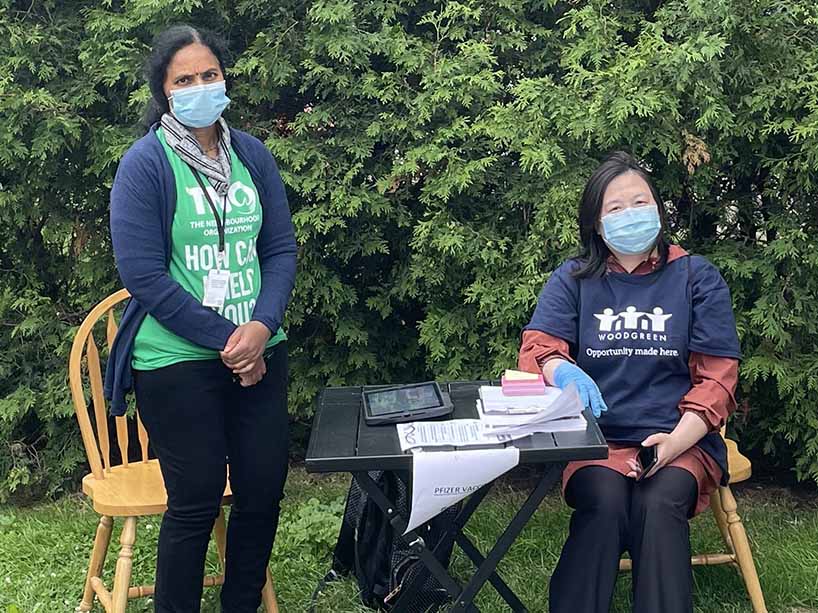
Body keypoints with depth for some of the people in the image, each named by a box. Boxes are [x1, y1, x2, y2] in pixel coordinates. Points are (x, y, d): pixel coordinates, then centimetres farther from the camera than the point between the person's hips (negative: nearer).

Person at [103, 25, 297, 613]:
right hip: (178, 364, -5)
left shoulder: (252, 155, 6)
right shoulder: (144, 165, -8)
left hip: (260, 354, 5)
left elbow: (281, 249, 5)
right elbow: (144, 275, -12)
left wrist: (261, 328, -11)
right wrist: (225, 339, -14)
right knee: (196, 504, 2)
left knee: (264, 492, 10)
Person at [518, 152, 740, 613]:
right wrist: (563, 372, -26)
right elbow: (538, 348, 0)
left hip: (681, 441, 0)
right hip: (596, 439, 0)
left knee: (659, 504, -31)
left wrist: (674, 443, -13)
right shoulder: (573, 280, 12)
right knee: (605, 501, -31)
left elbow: (716, 376, 3)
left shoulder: (697, 277, 9)